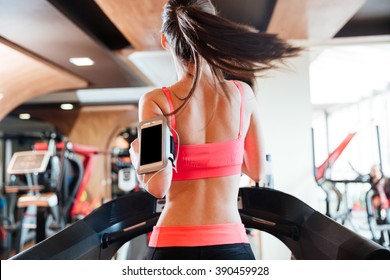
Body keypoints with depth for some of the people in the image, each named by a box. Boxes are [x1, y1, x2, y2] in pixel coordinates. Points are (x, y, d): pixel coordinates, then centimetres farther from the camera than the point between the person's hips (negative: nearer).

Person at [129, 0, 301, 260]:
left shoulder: (155, 101, -8)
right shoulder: (243, 94, -1)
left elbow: (158, 187, -14)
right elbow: (256, 171, 9)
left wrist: (137, 156, 4)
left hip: (173, 244, -1)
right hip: (230, 244, 1)